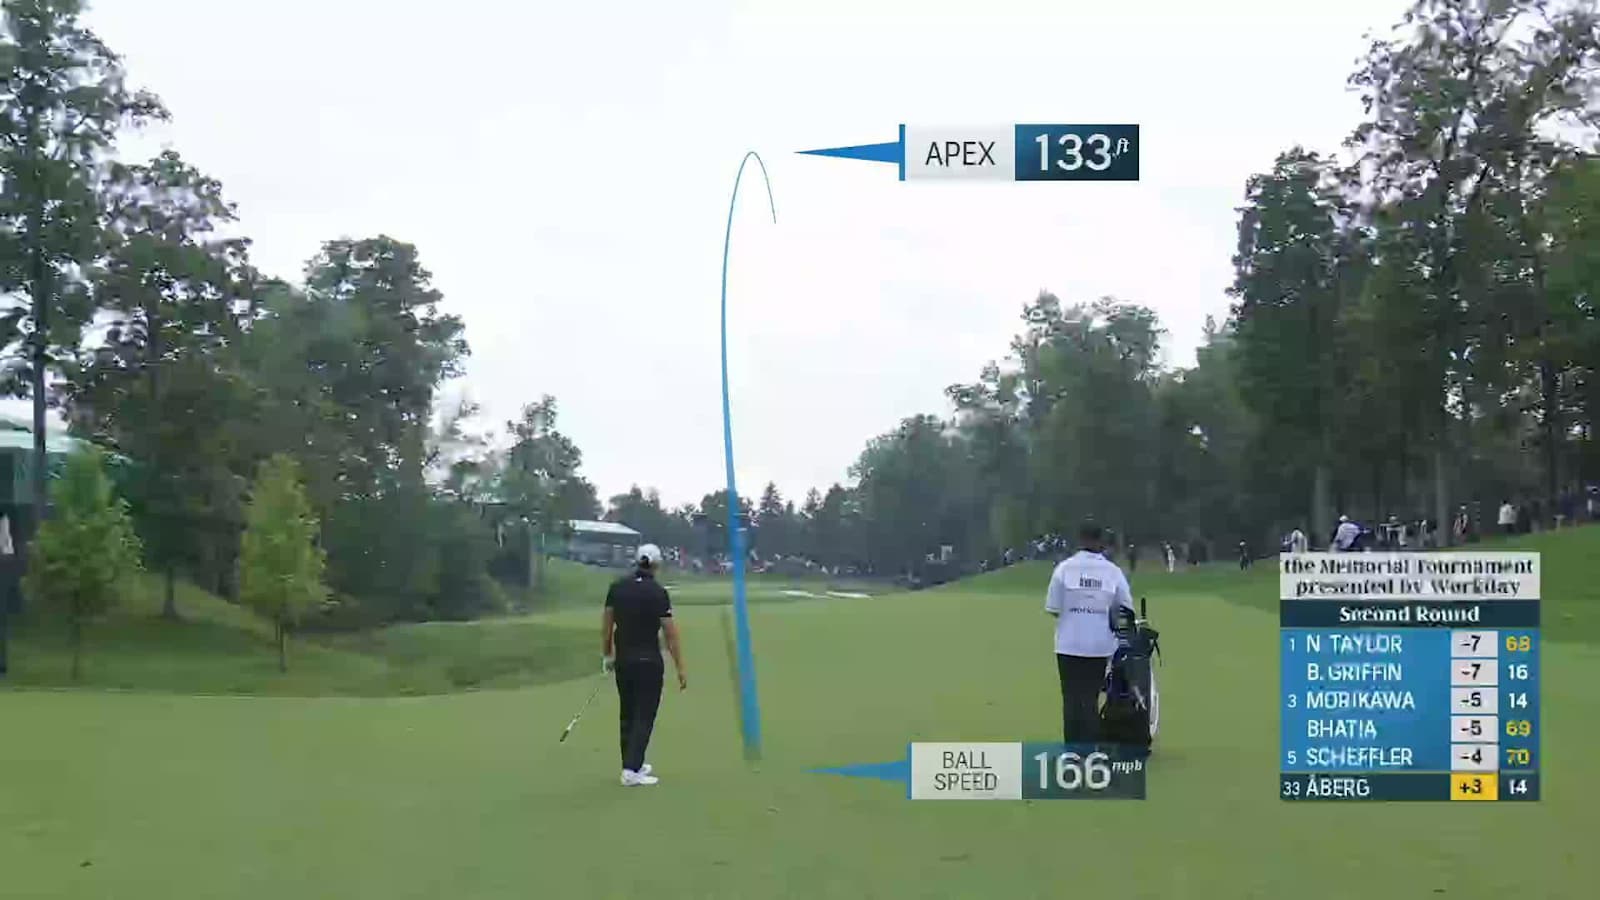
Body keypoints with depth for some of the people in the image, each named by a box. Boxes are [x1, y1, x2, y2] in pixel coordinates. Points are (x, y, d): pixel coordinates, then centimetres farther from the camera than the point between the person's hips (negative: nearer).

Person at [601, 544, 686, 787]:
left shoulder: (617, 587, 2)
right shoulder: (658, 592, -13)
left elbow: (607, 623, 6)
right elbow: (670, 633, -12)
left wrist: (607, 654, 18)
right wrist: (680, 669, -7)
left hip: (623, 660, 5)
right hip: (649, 662, -5)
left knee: (627, 714, 16)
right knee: (644, 716, -2)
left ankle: (633, 764, 24)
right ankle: (631, 770, -10)